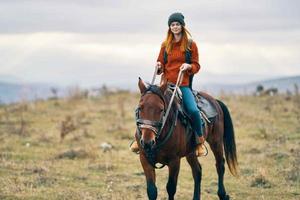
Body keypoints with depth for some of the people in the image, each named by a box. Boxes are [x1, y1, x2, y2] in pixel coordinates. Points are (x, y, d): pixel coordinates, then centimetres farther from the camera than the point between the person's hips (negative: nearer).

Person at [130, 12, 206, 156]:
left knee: (193, 110, -24)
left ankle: (200, 141, -4)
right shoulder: (166, 45, 12)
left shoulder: (190, 44, 4)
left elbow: (196, 66, 5)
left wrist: (188, 66, -15)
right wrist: (158, 67, -4)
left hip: (183, 84, -3)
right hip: (167, 83, 3)